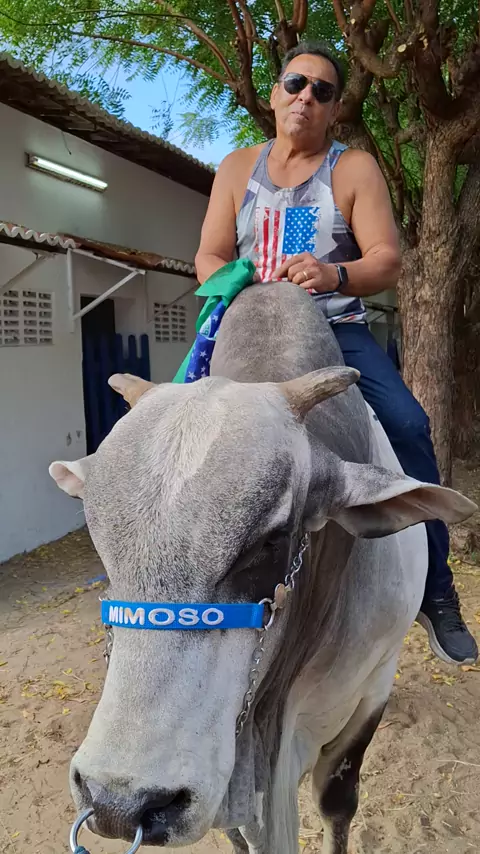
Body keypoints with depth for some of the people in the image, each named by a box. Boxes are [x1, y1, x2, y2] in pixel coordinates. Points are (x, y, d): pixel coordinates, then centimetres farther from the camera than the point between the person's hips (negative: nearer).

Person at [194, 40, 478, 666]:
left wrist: (335, 275, -27)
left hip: (337, 330, -1)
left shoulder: (355, 169, 5)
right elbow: (210, 257, 9)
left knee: (407, 426, -24)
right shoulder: (237, 169, 13)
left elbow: (388, 261, -6)